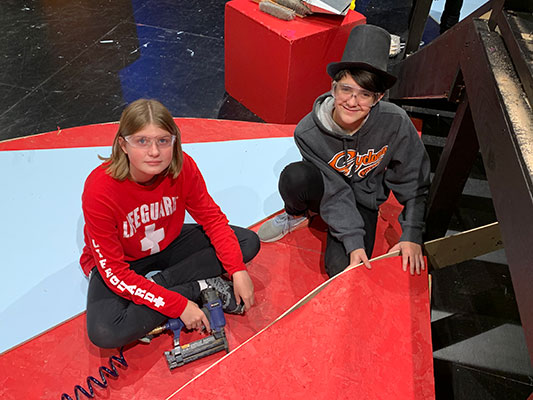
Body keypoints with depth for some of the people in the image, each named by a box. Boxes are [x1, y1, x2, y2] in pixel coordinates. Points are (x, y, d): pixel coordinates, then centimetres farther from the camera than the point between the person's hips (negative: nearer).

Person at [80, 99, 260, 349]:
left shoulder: (182, 167, -22)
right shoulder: (99, 190, -32)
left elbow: (212, 218, -9)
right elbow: (115, 272, -27)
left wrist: (238, 271, -21)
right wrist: (179, 306, -30)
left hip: (167, 245, 4)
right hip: (120, 264, -3)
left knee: (248, 243, -9)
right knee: (104, 334, -32)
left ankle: (155, 283, -12)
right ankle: (198, 288, -14)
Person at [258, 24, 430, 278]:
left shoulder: (395, 123, -27)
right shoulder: (308, 133, -26)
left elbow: (413, 182, -14)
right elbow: (335, 192, -22)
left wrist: (411, 236, -15)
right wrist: (353, 242, -26)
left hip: (365, 199, 1)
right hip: (328, 189, 0)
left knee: (342, 268, -20)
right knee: (294, 177, -36)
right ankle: (298, 213, 3)